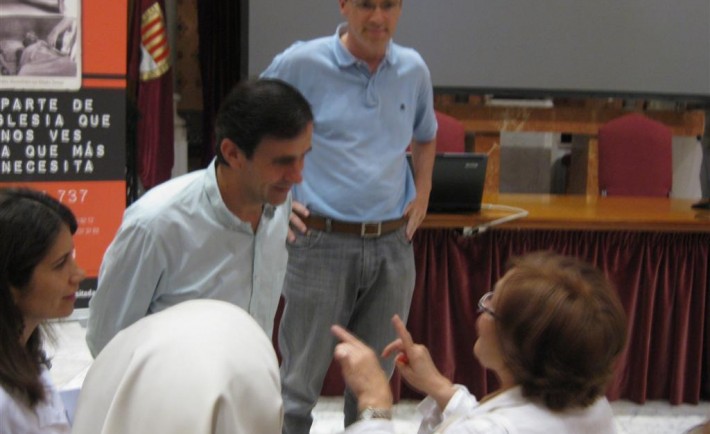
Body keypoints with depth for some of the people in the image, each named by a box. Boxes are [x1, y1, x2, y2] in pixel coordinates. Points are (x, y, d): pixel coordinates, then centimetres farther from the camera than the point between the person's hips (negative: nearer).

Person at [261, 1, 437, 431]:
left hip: (393, 246, 4)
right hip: (322, 243, -4)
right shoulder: (301, 64, -7)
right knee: (301, 379, 2)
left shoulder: (414, 70, 7)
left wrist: (422, 192, 13)